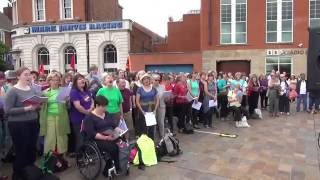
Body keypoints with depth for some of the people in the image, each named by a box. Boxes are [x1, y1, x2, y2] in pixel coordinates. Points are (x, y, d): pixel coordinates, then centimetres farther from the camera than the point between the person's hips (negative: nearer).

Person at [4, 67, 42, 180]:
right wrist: (26, 108, -22)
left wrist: (38, 106, -7)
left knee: (32, 149, 14)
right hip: (18, 125, -6)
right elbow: (7, 110, -16)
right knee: (21, 151, 0)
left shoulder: (32, 89, 8)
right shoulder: (13, 91, -10)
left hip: (33, 123, 6)